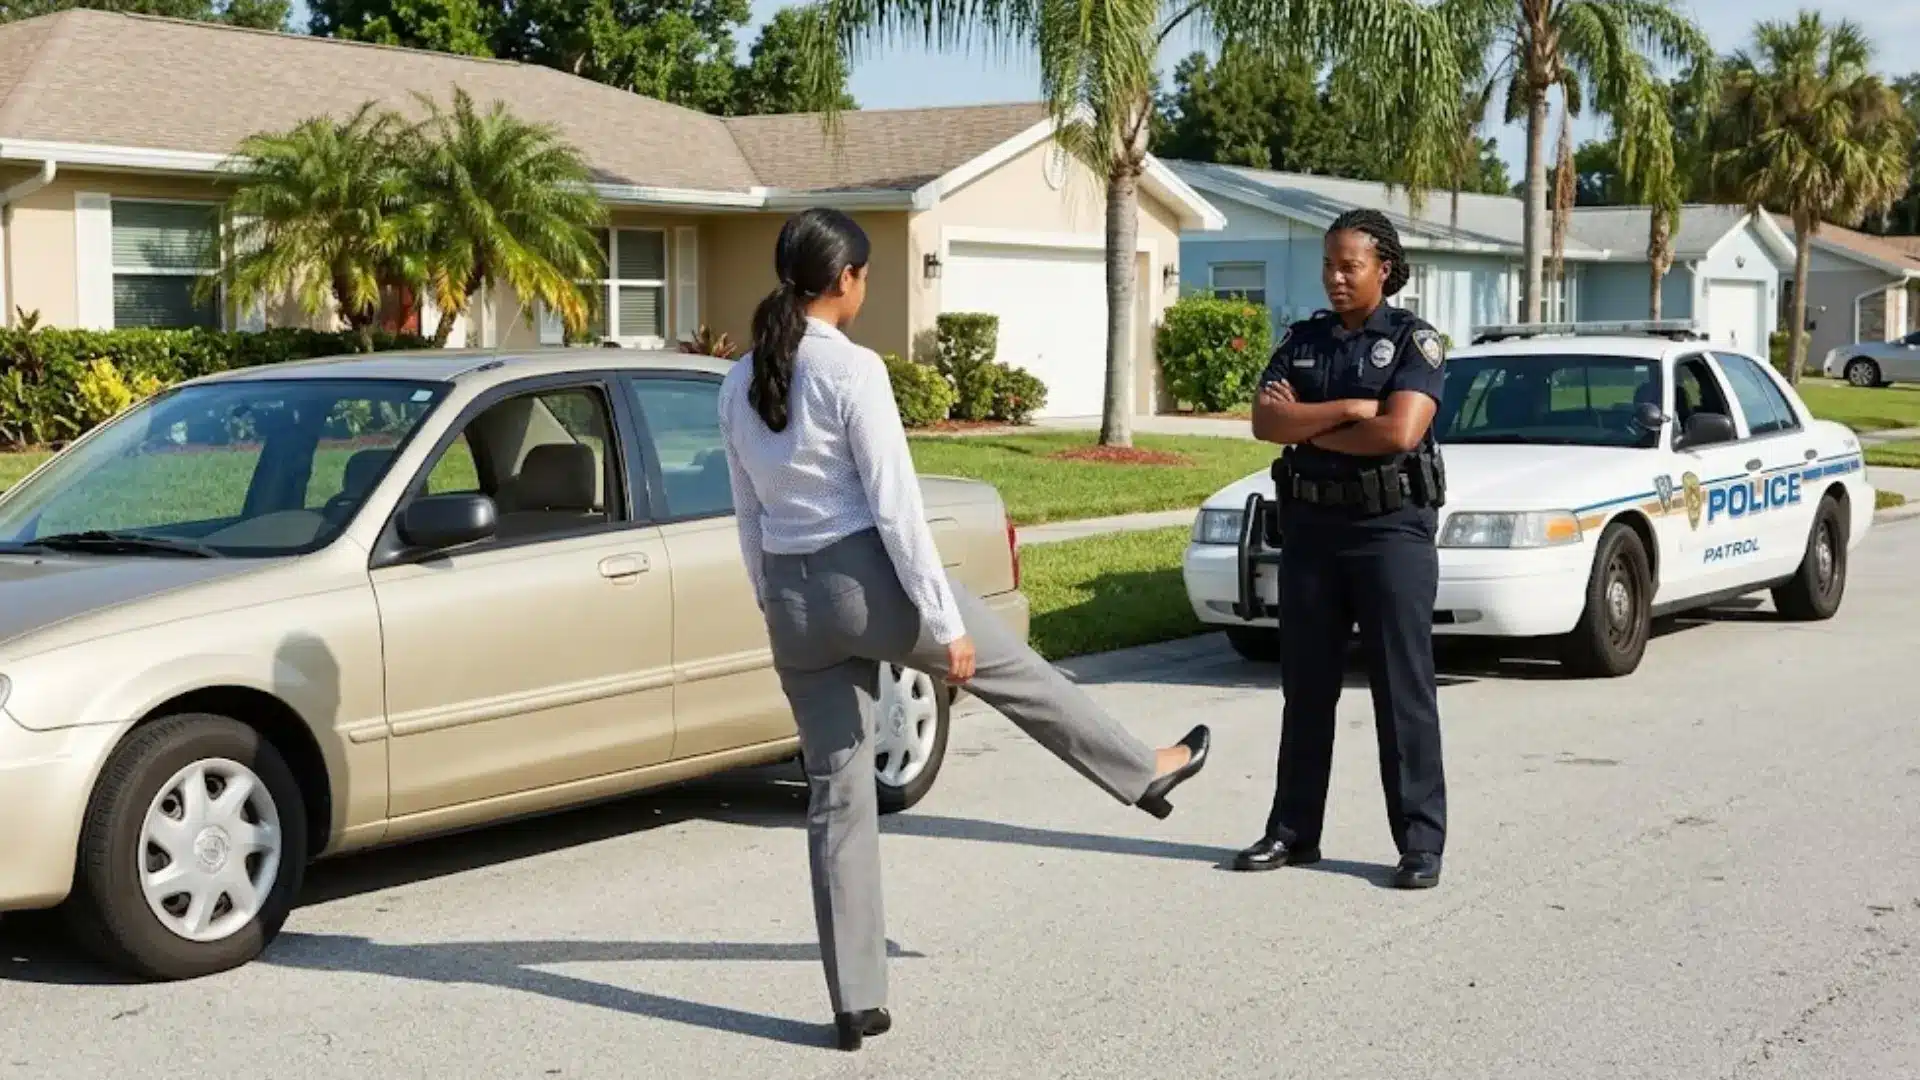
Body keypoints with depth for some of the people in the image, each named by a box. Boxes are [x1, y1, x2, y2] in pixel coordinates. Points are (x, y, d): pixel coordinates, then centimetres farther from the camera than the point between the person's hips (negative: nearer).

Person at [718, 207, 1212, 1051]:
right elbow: (895, 504, -16)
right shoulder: (853, 370, -15)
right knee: (1015, 671, 21)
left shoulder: (740, 383, 6)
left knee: (835, 794, 10)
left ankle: (856, 1002, 14)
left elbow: (750, 516, 12)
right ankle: (1145, 770, 44)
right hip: (868, 576, -6)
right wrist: (946, 621, -11)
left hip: (792, 598, 6)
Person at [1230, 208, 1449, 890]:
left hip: (1391, 526, -5)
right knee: (1306, 687, 10)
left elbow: (1399, 431, -17)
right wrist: (1348, 410, -13)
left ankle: (1421, 843, 1)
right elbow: (1265, 422, -2)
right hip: (1311, 525, 5)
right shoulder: (1303, 341, 12)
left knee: (1403, 689, -3)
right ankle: (1293, 831, 19)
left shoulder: (1413, 340, -2)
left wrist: (1307, 426, -6)